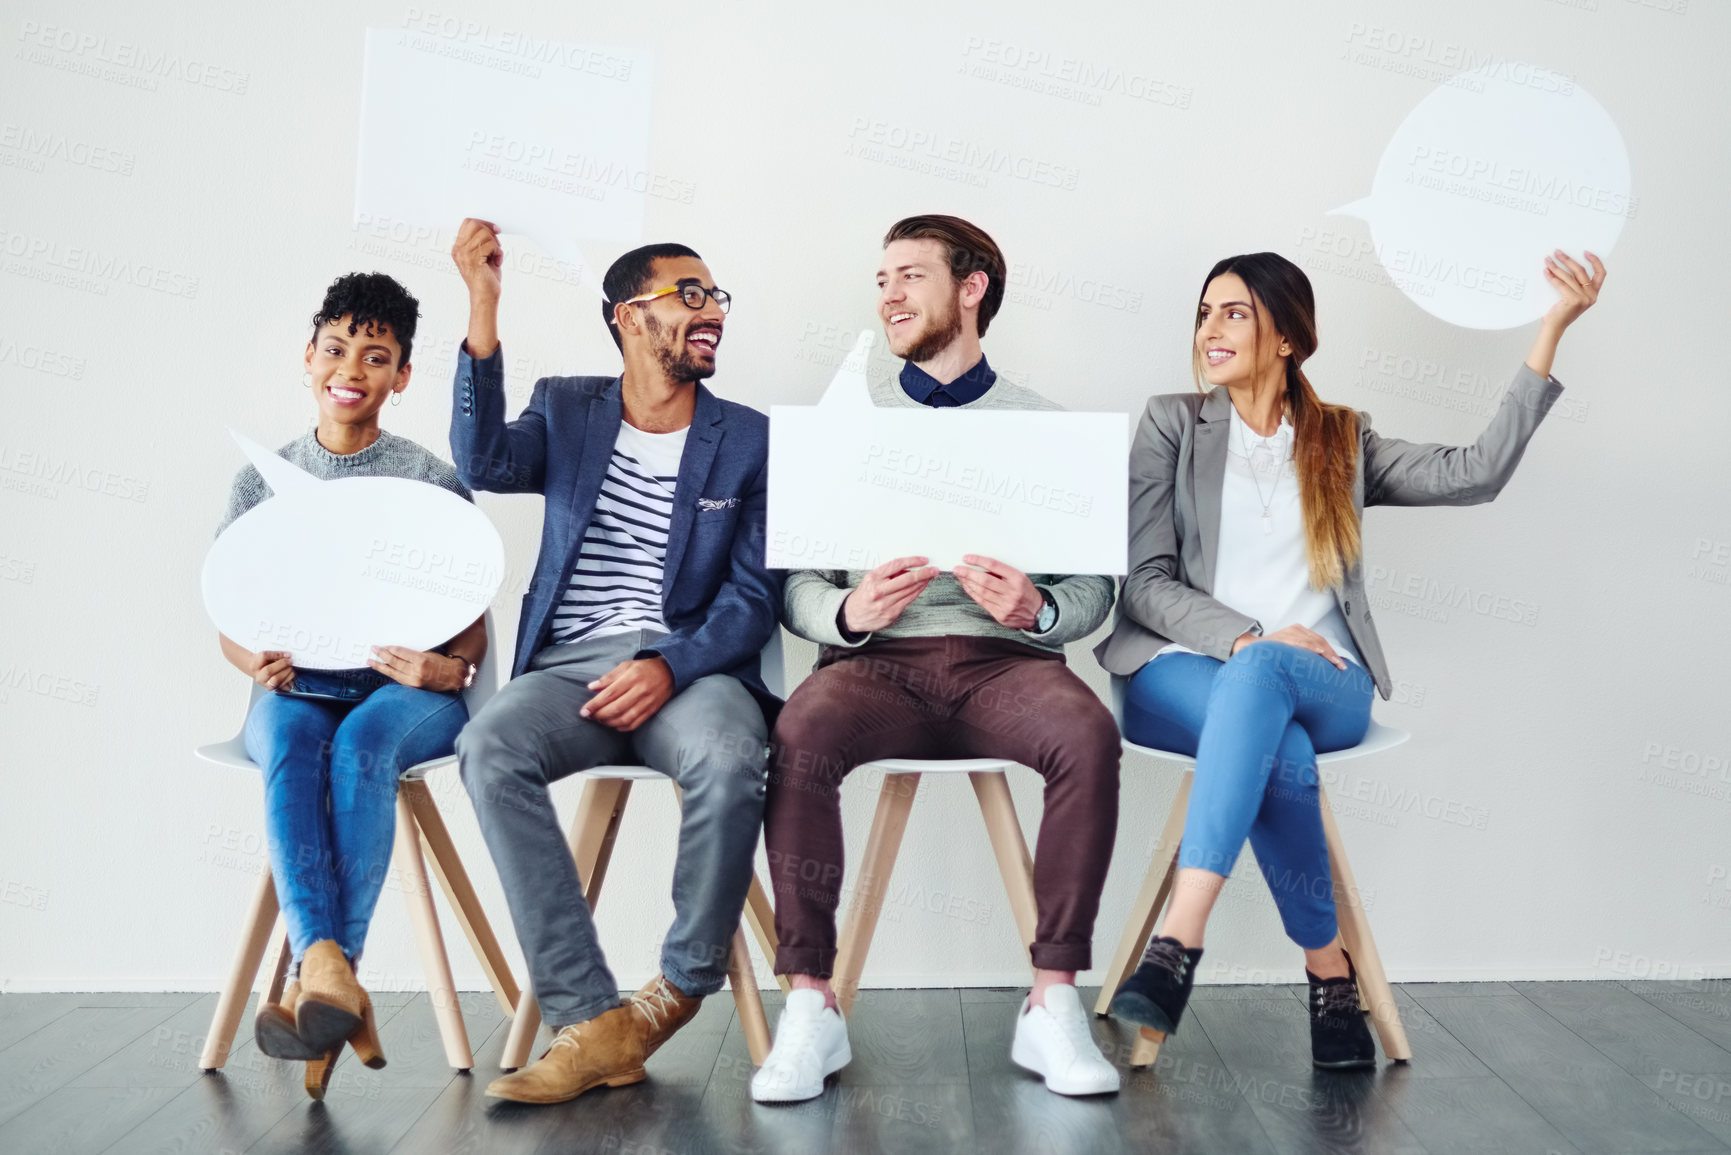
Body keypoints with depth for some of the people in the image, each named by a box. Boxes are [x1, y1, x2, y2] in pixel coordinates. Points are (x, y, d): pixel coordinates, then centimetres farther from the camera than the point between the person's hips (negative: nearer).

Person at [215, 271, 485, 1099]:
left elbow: (473, 621, 5)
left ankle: (316, 978, -35)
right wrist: (257, 660, -12)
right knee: (289, 745, -33)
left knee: (361, 743, -35)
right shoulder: (262, 479, 14)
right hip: (297, 687, 2)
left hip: (405, 691, -1)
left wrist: (449, 668, -19)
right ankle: (328, 973, -47)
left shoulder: (432, 481, 7)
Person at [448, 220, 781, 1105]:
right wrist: (484, 306, -16)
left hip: (691, 668, -1)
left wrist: (670, 667, -17)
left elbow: (754, 597, 2)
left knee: (728, 759, -35)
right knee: (491, 745, -31)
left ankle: (679, 990, -11)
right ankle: (592, 1023, -28)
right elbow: (485, 463, -8)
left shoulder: (747, 438, 11)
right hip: (569, 668, 1)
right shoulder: (566, 410, 15)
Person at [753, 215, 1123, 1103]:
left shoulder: (1043, 426, 16)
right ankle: (811, 1005, -22)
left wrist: (1035, 611, -13)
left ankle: (1052, 1005, -22)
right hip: (877, 660, 1)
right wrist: (847, 613, -13)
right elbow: (795, 583, 11)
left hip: (1002, 660, 0)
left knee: (1088, 735, -33)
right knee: (800, 734, -33)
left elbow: (1094, 588, 10)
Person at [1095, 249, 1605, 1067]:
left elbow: (1476, 472, 2)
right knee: (1283, 753, -35)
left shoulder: (1345, 442, 19)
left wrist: (1552, 329, 0)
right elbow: (1145, 582, 4)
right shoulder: (1172, 424, 14)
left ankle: (1178, 944, -44)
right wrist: (1243, 635, -14)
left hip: (1321, 682, 1)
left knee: (1260, 677, -37)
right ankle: (1329, 972, -20)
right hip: (1183, 672, 0)